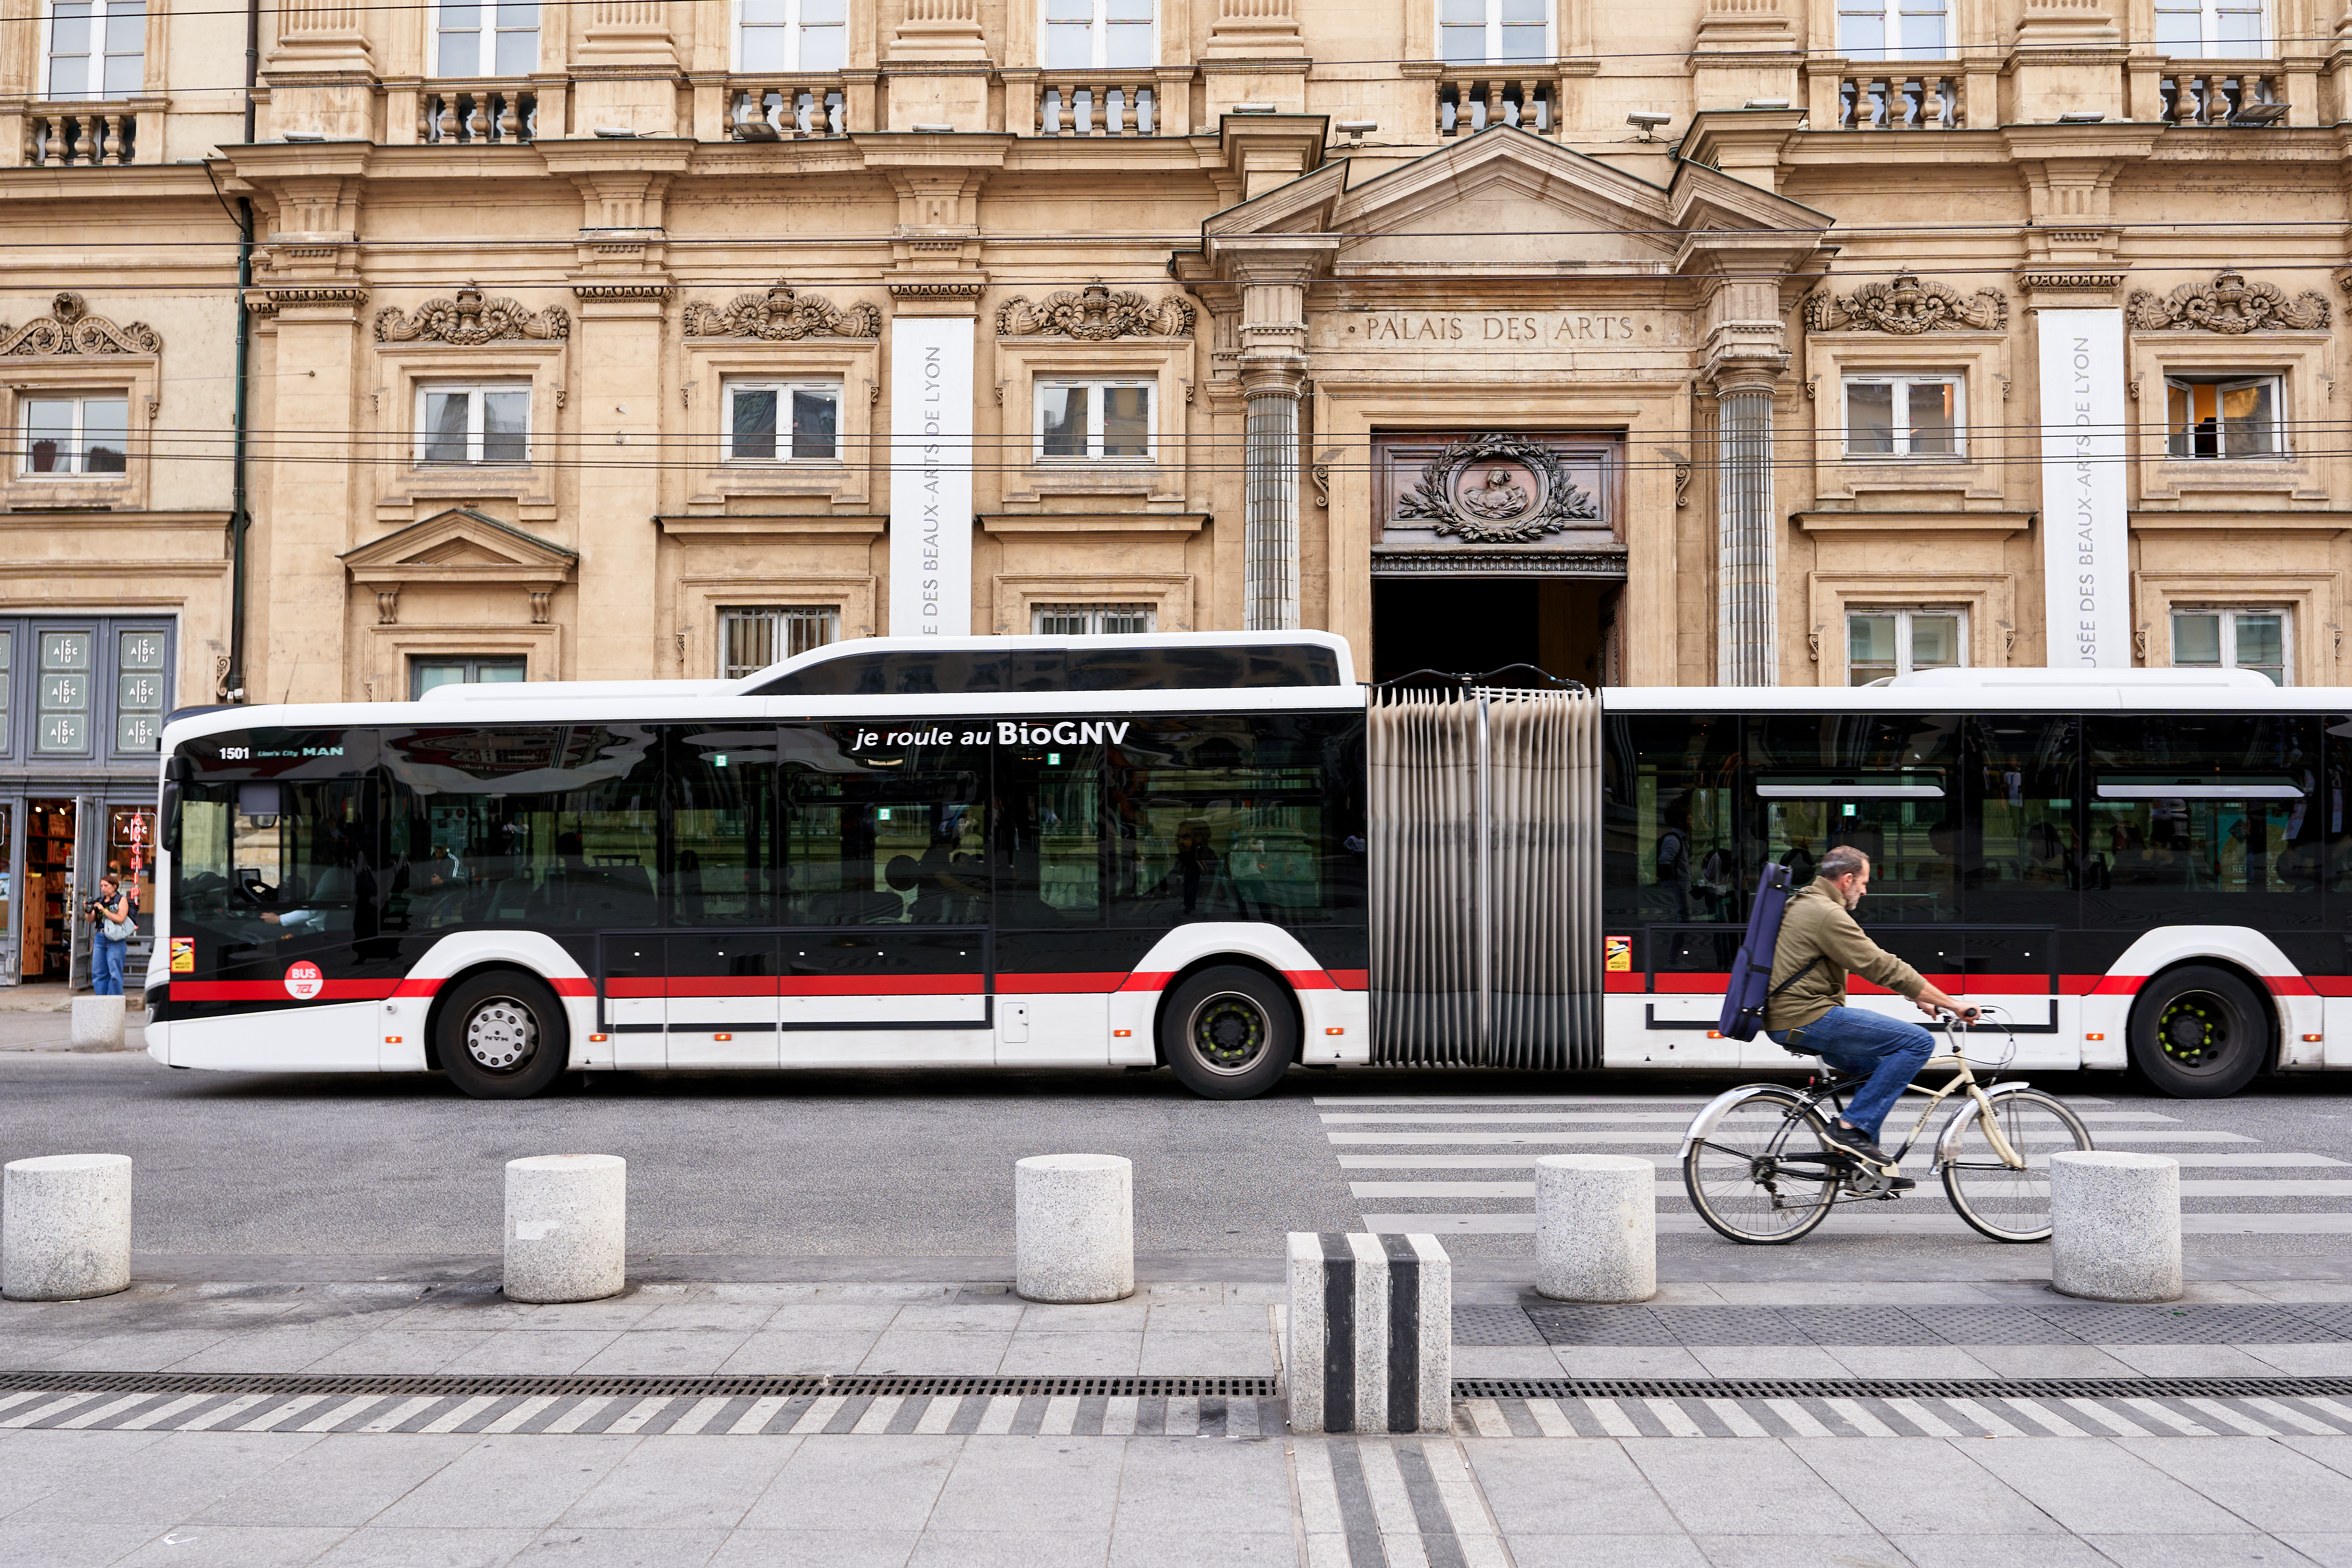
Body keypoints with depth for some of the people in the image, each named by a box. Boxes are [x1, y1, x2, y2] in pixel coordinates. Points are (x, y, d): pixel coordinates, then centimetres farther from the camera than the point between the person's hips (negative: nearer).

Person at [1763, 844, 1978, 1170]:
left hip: (1784, 1020, 11)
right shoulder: (1826, 914, -14)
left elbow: (1875, 961, 25)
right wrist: (1951, 1004, -10)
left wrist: (1920, 999, 22)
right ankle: (1853, 1126, -12)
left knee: (1881, 1064, 24)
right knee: (1918, 1042, -11)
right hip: (1808, 1018, -11)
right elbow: (1884, 968, -16)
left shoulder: (1804, 905, 20)